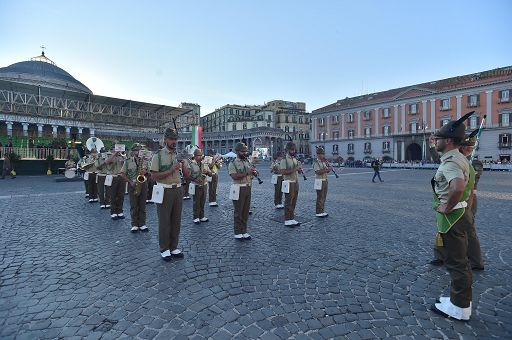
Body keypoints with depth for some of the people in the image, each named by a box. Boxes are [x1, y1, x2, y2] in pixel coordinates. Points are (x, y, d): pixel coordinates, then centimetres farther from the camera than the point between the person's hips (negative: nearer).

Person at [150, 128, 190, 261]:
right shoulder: (158, 155, -6)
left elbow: (187, 174, 8)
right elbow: (154, 176, -12)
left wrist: (184, 164, -11)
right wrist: (171, 170, -19)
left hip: (178, 190, 5)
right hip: (164, 191, -5)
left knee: (176, 220, 11)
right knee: (164, 221, 5)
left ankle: (174, 247, 24)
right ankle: (164, 249, 19)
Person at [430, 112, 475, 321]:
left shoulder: (450, 162, -22)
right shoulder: (460, 159, 13)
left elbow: (458, 187, -40)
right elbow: (470, 184, 26)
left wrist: (447, 207, -25)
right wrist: (466, 206, 23)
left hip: (452, 217, -11)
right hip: (461, 213, 11)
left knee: (456, 262, 1)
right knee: (460, 260, 19)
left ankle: (459, 309, 15)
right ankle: (461, 300, 34)